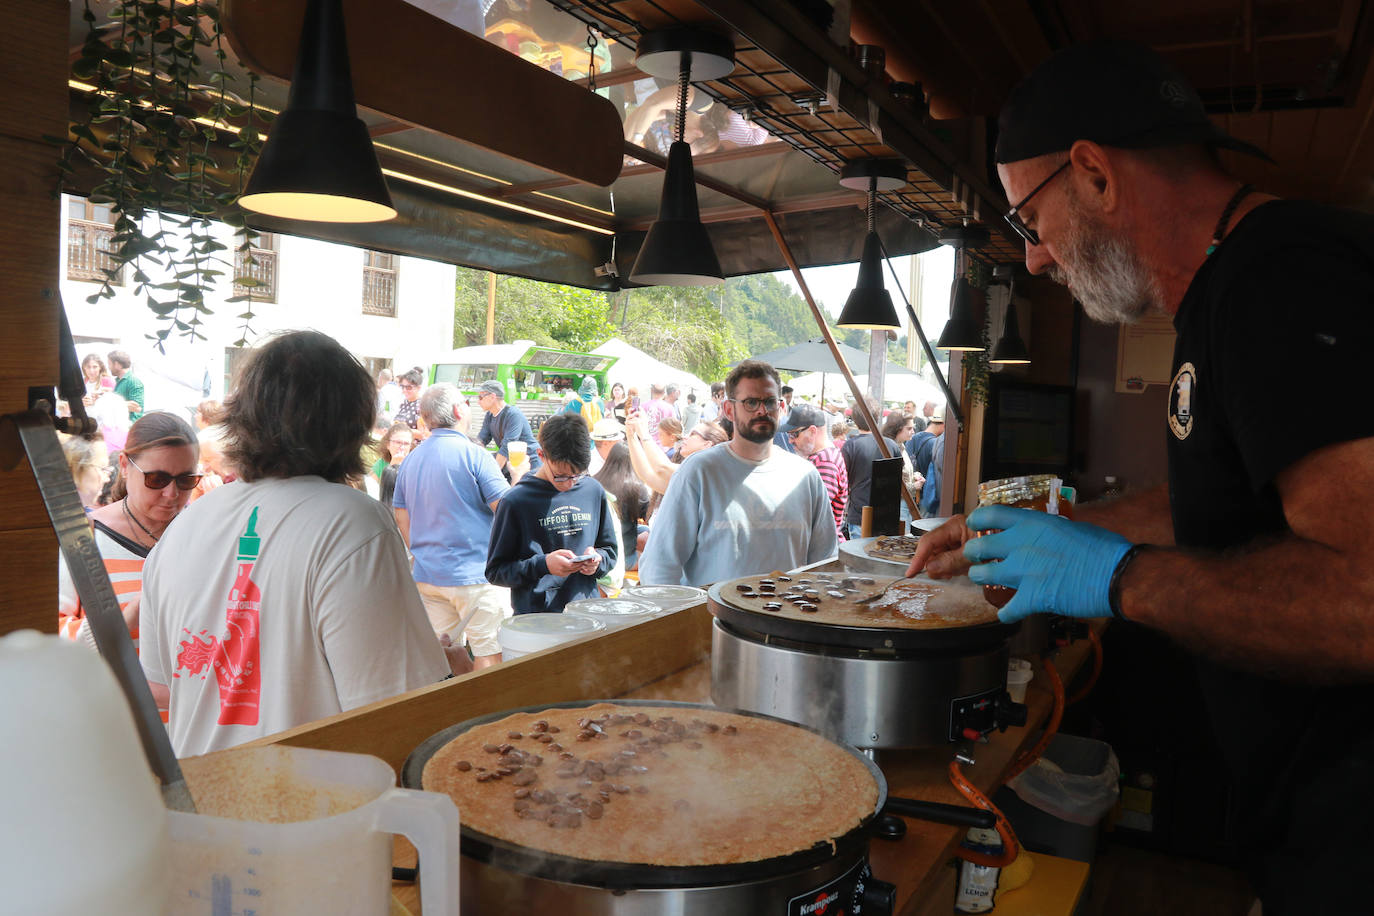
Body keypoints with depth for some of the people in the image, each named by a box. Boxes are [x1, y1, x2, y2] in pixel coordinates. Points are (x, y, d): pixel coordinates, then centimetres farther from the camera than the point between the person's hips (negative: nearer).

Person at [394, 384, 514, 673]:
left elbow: (402, 521, 14)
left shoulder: (410, 461, 10)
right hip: (474, 575, -7)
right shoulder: (473, 454, -11)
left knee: (450, 653, 13)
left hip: (426, 574, 7)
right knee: (489, 651, 0)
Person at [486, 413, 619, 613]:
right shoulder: (517, 501, -6)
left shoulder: (594, 491, 7)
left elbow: (610, 551, 20)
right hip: (536, 617, -3)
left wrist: (597, 561, -4)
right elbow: (495, 571, -1)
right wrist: (543, 565, -16)